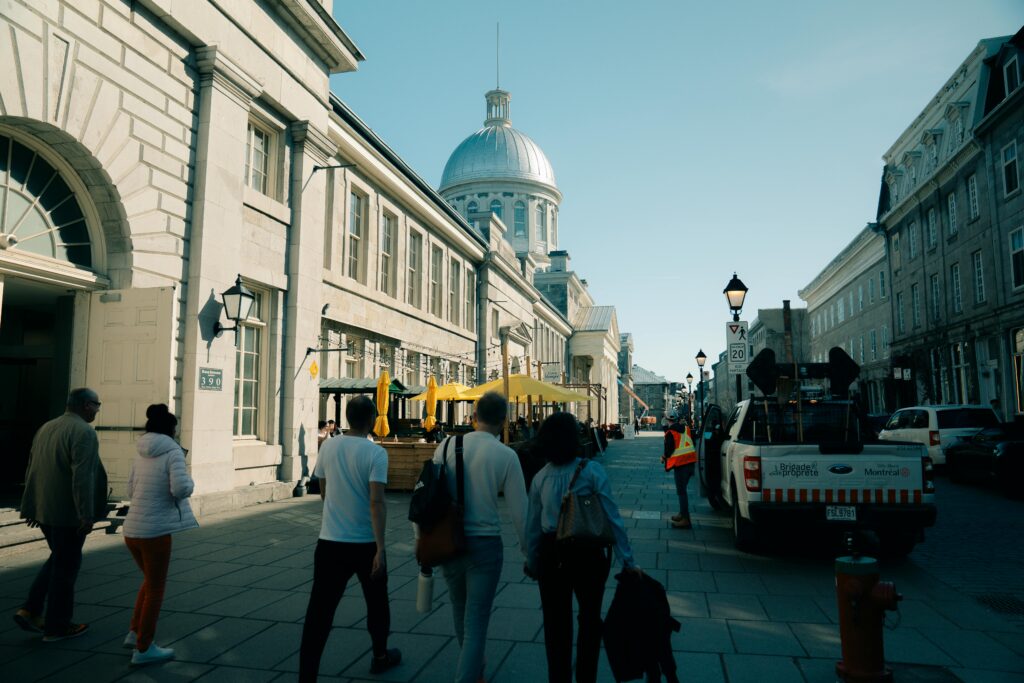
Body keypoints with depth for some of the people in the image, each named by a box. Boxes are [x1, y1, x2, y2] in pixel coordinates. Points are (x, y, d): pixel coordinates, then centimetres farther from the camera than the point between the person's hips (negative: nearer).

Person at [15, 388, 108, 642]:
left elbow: (31, 469, 16)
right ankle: (57, 626, 15)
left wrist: (32, 507, 23)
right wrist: (87, 515, -21)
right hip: (68, 512, -8)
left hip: (43, 510, 8)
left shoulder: (46, 428, 11)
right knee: (66, 566, 5)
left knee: (58, 559, 24)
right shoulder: (84, 432, -17)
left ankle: (30, 610, 18)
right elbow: (82, 477, -24)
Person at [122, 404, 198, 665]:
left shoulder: (141, 455, 10)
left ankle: (134, 632, 29)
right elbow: (181, 489, -21)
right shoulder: (173, 452, -11)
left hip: (132, 529, 7)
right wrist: (190, 481, -1)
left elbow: (131, 491, 19)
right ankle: (143, 649, 15)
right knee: (156, 588, 8)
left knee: (150, 580, 26)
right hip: (155, 530, -7)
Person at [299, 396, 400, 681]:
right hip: (366, 544, -2)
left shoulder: (328, 446, 0)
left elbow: (323, 491, 12)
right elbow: (376, 502, -21)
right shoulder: (375, 453, -14)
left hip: (330, 542, 3)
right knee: (376, 602, 20)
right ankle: (380, 656, 38)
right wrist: (380, 549, -19)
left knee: (320, 610, 3)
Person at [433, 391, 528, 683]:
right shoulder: (506, 455, -11)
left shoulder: (446, 447, -4)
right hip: (485, 543, -4)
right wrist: (527, 547, 7)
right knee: (476, 621, 8)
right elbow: (519, 511, -8)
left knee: (460, 611, 26)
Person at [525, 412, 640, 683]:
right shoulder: (591, 470, -13)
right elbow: (612, 518, -14)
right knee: (590, 619, 17)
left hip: (551, 555, 3)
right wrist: (628, 560, -9)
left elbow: (532, 526, 1)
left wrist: (533, 563, 13)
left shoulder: (541, 477, -2)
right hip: (588, 552, -2)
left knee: (556, 623, 15)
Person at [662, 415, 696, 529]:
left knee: (681, 491, -3)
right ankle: (682, 514, 30)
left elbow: (669, 449, -11)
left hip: (680, 463, -7)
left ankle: (685, 519, -5)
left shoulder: (670, 432, -11)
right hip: (690, 461, 7)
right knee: (682, 489, 21)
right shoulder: (686, 429, 9)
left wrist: (664, 457, 12)